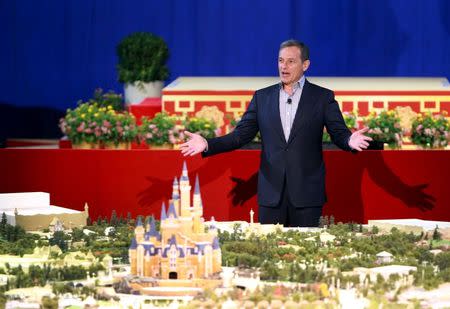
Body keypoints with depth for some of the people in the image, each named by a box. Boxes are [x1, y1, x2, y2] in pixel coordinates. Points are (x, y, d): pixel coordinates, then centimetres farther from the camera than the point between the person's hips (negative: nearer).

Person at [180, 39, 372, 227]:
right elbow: (241, 135, 7)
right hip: (271, 192, 2)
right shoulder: (262, 97, 9)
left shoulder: (322, 97, 2)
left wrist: (349, 141, -27)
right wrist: (207, 144, -8)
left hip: (307, 192, -2)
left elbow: (339, 134, -3)